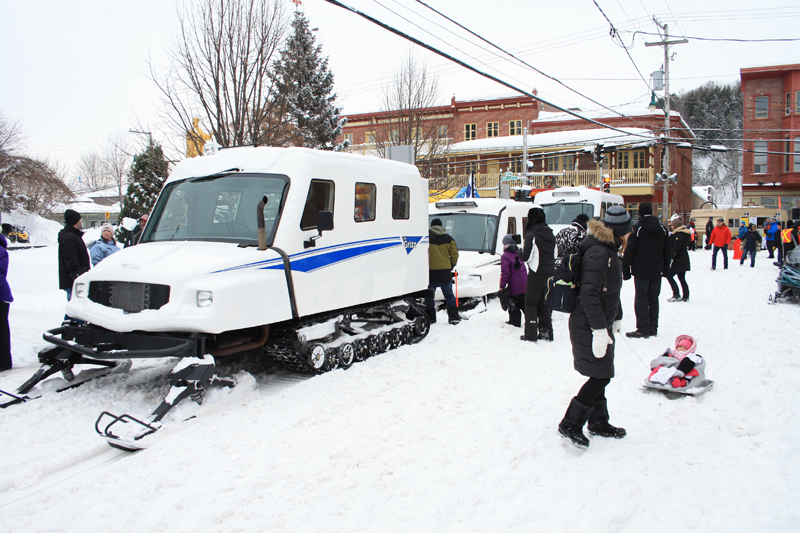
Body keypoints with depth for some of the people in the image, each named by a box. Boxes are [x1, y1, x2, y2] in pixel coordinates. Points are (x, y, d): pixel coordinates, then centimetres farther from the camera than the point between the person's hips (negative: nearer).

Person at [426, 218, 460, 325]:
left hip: (431, 272, -2)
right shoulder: (448, 238, 6)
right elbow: (455, 254, 5)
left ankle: (430, 317, 10)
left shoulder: (427, 237, -2)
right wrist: (451, 266, 16)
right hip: (445, 271, 2)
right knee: (449, 294, 11)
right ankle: (453, 317, 4)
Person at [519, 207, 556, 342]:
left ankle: (530, 334, -1)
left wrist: (520, 251, 6)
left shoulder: (531, 236, -13)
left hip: (537, 274, -6)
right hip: (550, 273, 6)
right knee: (545, 303, 15)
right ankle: (546, 332, 16)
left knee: (531, 303, 2)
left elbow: (525, 257, -14)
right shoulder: (551, 235, 9)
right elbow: (555, 254, 16)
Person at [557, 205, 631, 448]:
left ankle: (598, 422, 31)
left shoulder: (608, 251, 13)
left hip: (599, 324, 10)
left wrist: (616, 318, 29)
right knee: (601, 376, -7)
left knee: (600, 375, 17)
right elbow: (589, 294, -27)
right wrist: (600, 329, -29)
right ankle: (570, 425, 0)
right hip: (589, 326, -10)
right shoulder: (598, 253, -20)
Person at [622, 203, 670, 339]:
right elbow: (666, 251, 14)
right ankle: (653, 328, 16)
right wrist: (665, 269, 21)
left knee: (641, 299, -2)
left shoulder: (636, 228, -10)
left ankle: (643, 329, -4)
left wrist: (626, 270, -6)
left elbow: (629, 251, -11)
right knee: (653, 299, 12)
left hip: (641, 271, -5)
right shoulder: (662, 228, 8)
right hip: (656, 271, 5)